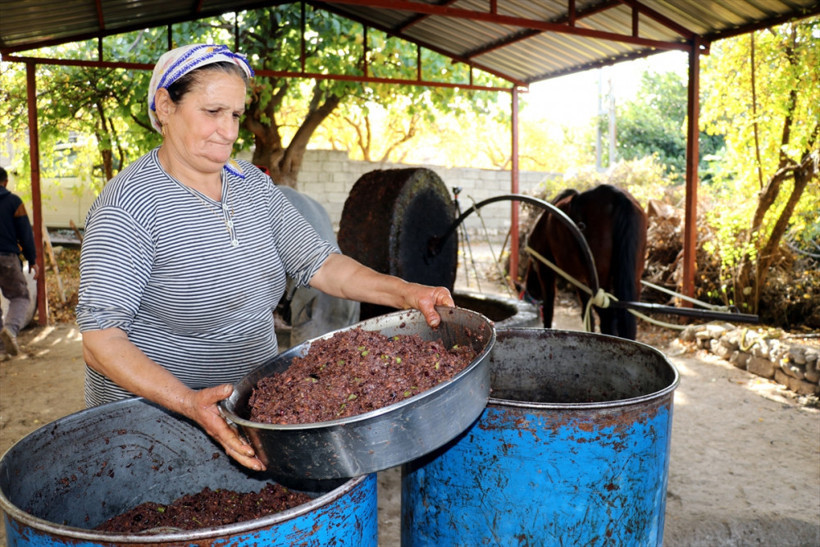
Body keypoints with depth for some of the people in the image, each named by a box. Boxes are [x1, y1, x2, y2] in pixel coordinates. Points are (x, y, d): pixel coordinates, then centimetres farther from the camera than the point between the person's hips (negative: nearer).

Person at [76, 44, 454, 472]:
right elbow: (100, 340, -22)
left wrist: (404, 293, -13)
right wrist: (188, 402, -36)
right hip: (153, 414, -5)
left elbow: (318, 263, 1)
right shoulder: (128, 205, -19)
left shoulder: (252, 184, 2)